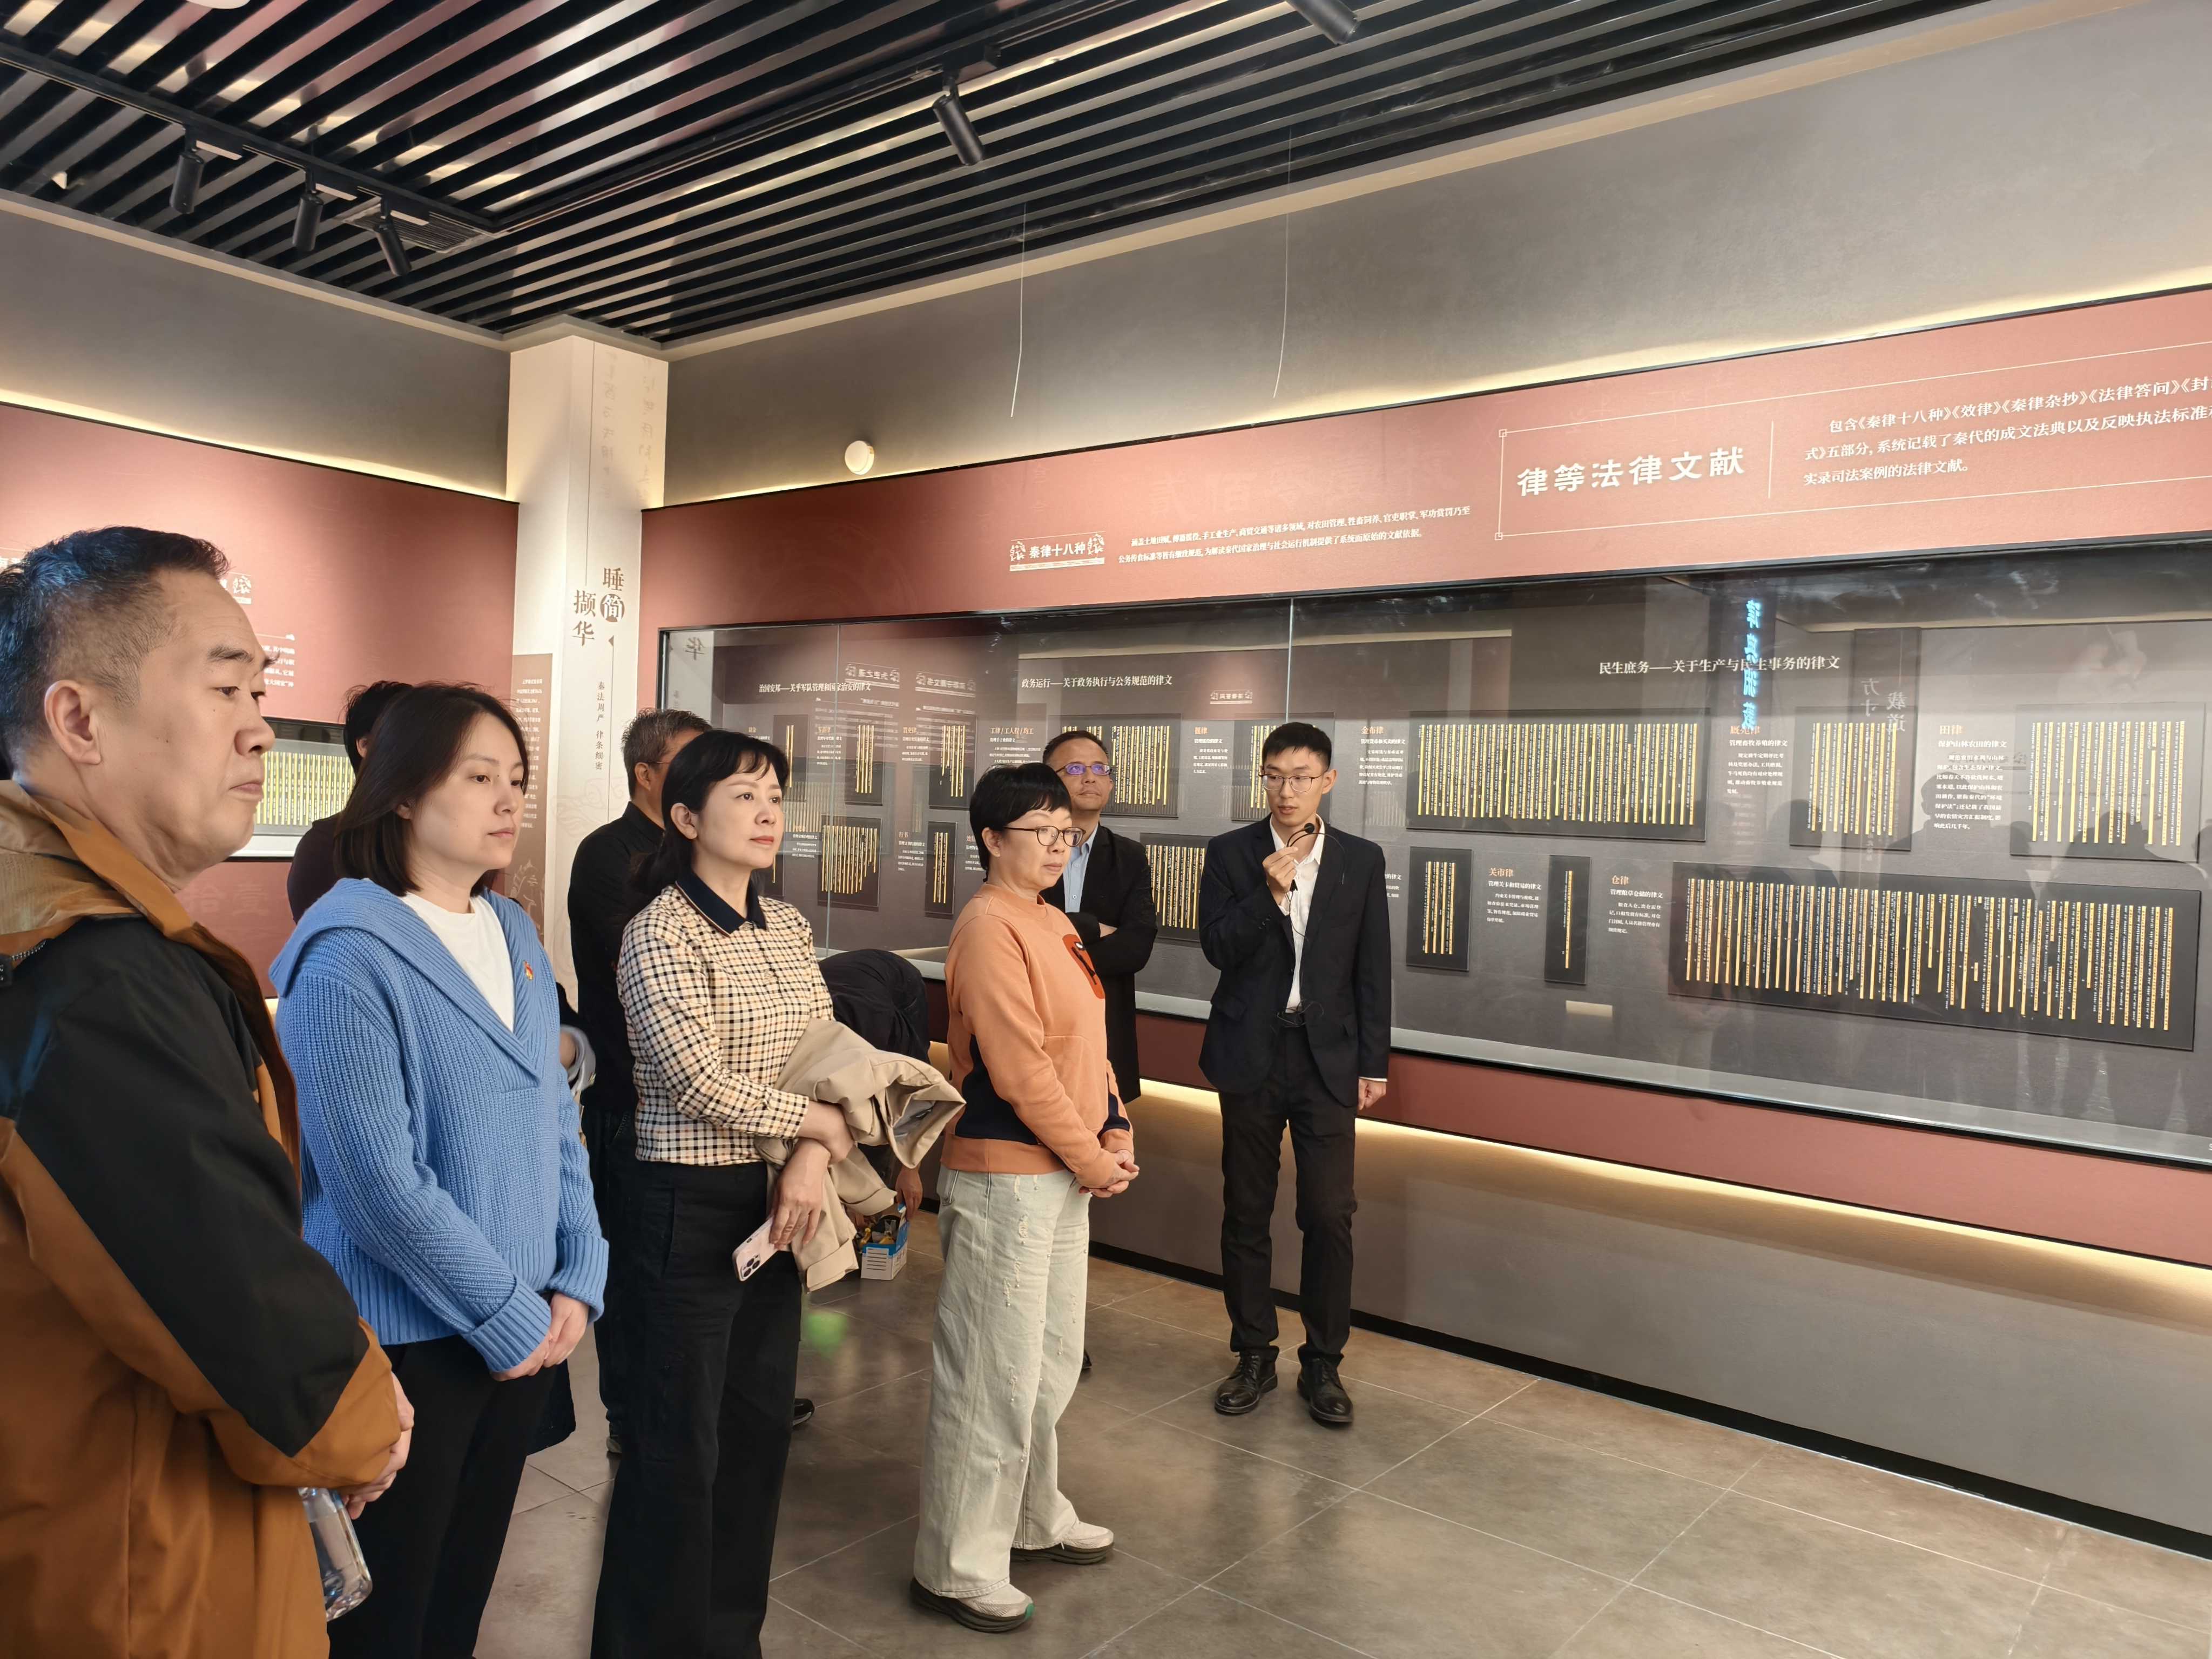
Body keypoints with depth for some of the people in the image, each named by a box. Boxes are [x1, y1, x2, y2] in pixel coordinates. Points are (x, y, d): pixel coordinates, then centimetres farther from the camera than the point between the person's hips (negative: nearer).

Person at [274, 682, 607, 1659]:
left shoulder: (514, 934, 5)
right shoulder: (350, 954, -18)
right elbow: (377, 1185, -22)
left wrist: (576, 1283, -1)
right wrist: (510, 1318, -15)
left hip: (521, 1329, 6)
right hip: (405, 1342, -6)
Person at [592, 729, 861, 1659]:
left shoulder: (788, 928, 7)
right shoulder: (660, 933, -13)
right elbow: (697, 1078, -20)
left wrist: (813, 1162, -11)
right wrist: (816, 1122, -9)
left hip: (779, 1203, 7)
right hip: (691, 1207, -7)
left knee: (760, 1426, 16)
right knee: (680, 1445, 6)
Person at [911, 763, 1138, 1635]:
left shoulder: (1054, 923, 12)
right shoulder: (990, 925, -17)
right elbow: (1018, 1067, -22)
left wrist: (1115, 1131, 2)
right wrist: (1089, 1158, -14)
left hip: (1063, 1173, 10)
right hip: (1003, 1177, -10)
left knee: (1052, 1362, 21)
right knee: (992, 1373, 1)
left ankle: (1033, 1519, 40)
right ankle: (956, 1567, 17)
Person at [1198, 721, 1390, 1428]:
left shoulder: (1361, 860, 2)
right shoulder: (1231, 854, 0)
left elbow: (1373, 969, 3)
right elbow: (1218, 949, -9)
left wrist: (1373, 1064, 1)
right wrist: (1271, 892, -22)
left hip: (1328, 1055, 0)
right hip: (1251, 1052, 0)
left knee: (1330, 1215, -1)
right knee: (1246, 1212, 10)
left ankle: (1323, 1363, 17)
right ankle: (1254, 1355, 26)